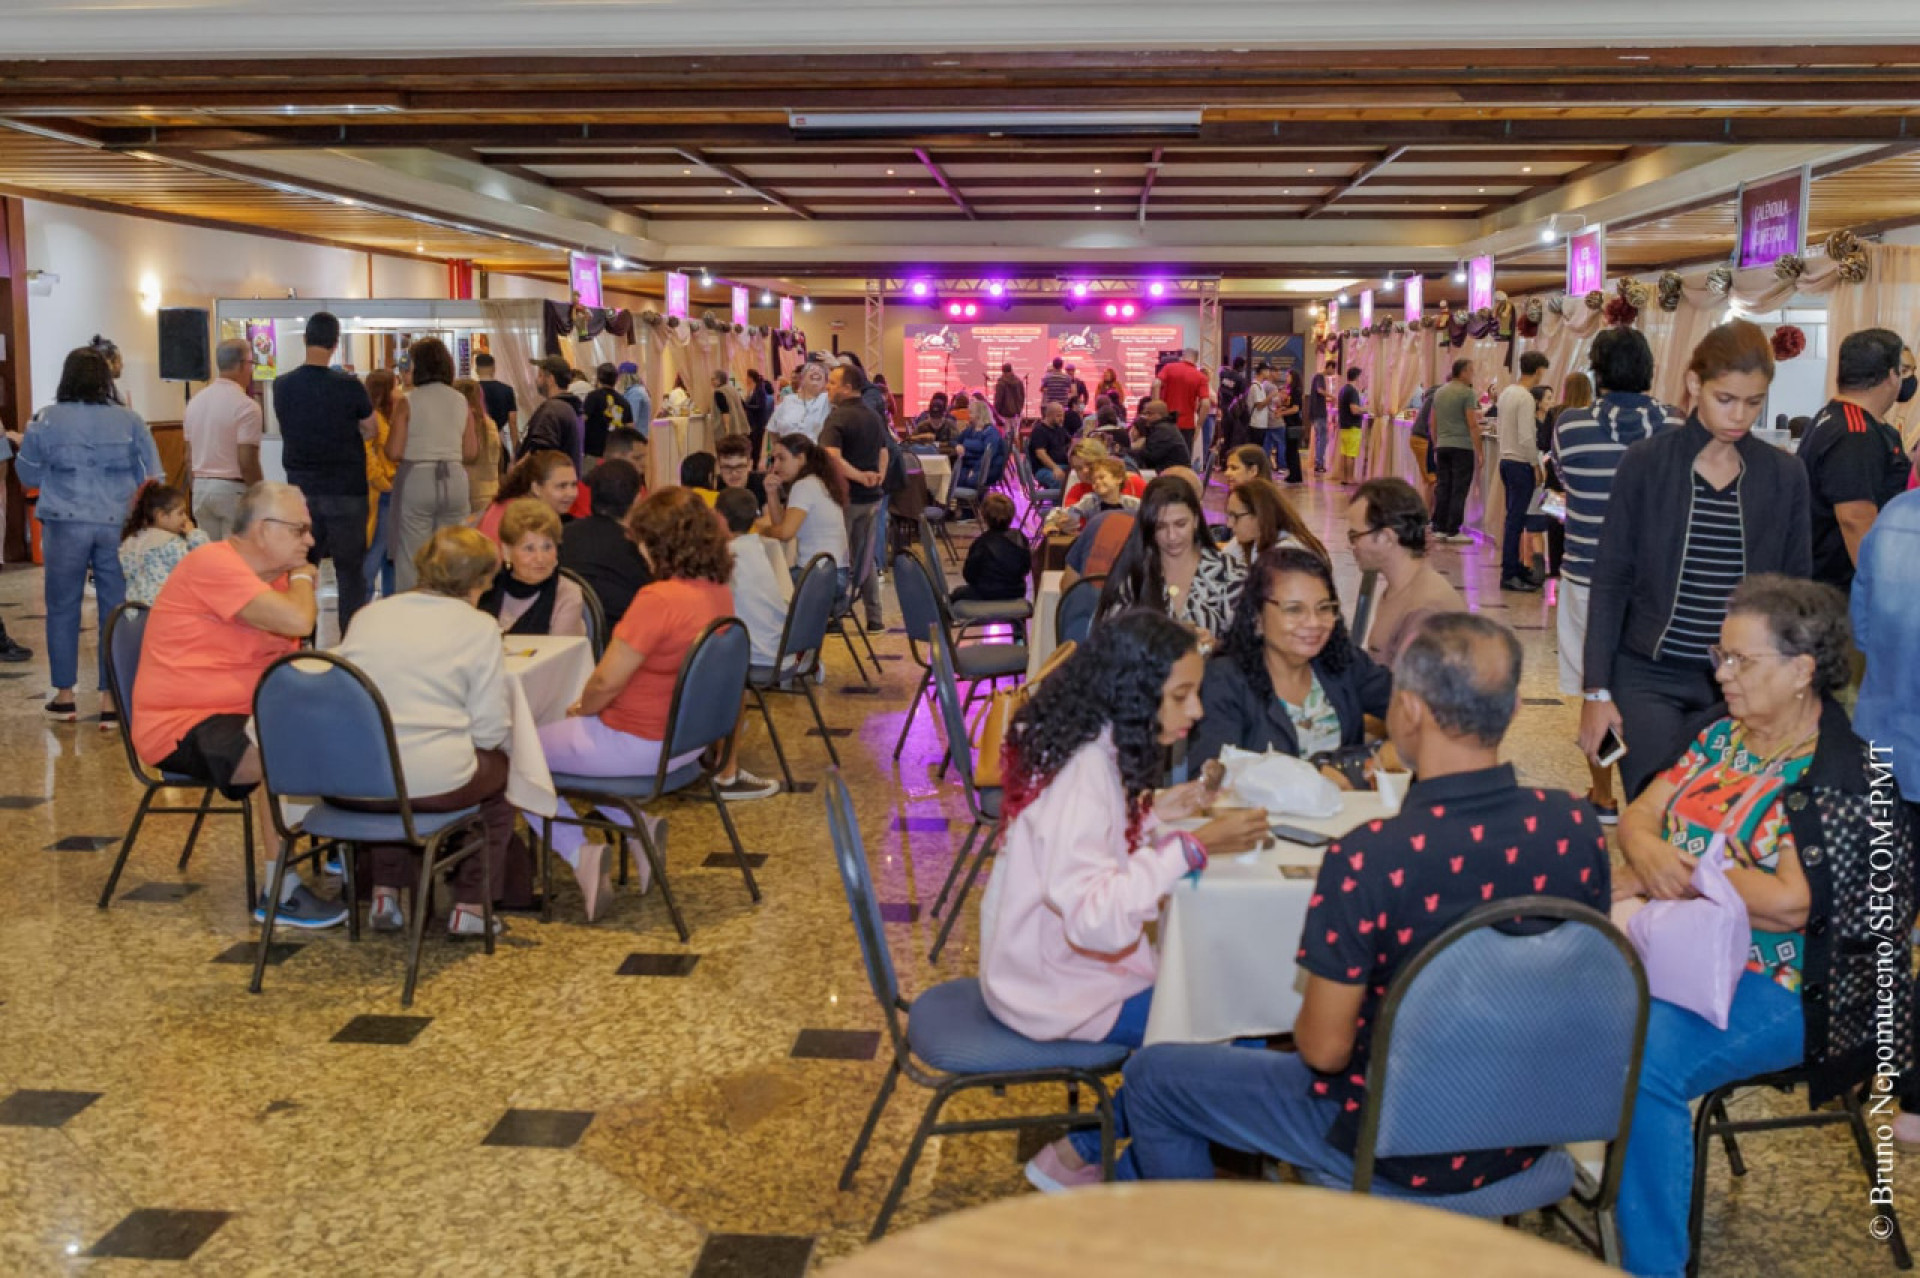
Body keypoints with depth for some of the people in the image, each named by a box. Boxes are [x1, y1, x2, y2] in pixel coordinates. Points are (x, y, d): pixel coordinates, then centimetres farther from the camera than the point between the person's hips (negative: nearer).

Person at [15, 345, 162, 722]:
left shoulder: (46, 419, 0)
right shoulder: (130, 420, 1)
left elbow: (28, 477, 11)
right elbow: (152, 478, 4)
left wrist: (23, 444, 30)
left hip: (66, 525, 0)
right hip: (118, 526, 0)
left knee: (62, 608, 12)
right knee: (116, 610, 5)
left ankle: (64, 696, 19)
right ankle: (112, 699, 7)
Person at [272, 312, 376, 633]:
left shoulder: (282, 385, -1)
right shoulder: (348, 385, -12)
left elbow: (287, 429, 12)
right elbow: (370, 431, 0)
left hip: (301, 490, 3)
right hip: (346, 492, -3)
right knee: (350, 570, 4)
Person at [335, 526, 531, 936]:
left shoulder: (367, 615, 10)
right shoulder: (478, 627, -2)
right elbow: (490, 730, -5)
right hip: (434, 785, -4)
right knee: (497, 766, 26)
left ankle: (385, 894, 32)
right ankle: (470, 906, 26)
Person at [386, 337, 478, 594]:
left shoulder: (408, 402, -6)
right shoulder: (461, 401, 5)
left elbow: (394, 452, -10)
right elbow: (471, 453, 6)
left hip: (415, 479, -4)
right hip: (455, 479, 4)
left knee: (412, 559, 3)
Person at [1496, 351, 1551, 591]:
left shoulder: (1506, 392, 10)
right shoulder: (1526, 398, -17)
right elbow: (1526, 438, -20)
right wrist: (1536, 466, -12)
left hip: (1506, 460, 9)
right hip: (1521, 464, -9)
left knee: (1514, 518, 15)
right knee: (1516, 520, -5)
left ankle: (1515, 568, 21)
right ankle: (1509, 574, -3)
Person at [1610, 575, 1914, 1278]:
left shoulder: (1846, 777, -13)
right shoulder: (1720, 731, 10)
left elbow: (1789, 906, -20)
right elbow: (1640, 814, 10)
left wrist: (1678, 871, -13)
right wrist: (1648, 852, -13)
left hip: (1777, 982, -7)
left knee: (1642, 1060, -32)